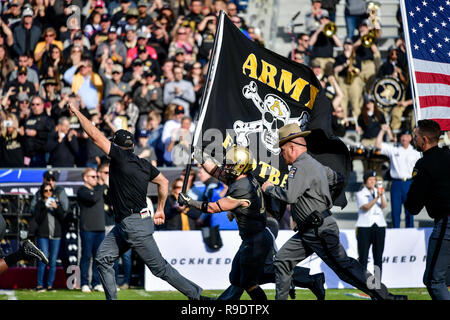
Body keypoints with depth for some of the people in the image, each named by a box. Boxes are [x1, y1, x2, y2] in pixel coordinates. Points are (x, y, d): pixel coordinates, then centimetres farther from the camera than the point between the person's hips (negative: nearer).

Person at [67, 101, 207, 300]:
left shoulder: (121, 157, -15)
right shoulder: (144, 164, 8)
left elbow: (95, 136, -16)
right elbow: (164, 182, 17)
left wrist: (77, 113, -4)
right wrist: (160, 209, 25)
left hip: (136, 226, -9)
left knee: (159, 267, -3)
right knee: (103, 259, 6)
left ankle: (196, 295, 5)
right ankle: (111, 299, 6)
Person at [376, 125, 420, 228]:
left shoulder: (415, 153, 9)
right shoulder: (393, 150, 6)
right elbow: (378, 144, -2)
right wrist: (383, 131, -7)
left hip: (409, 184, 1)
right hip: (396, 183, 0)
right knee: (395, 210, 2)